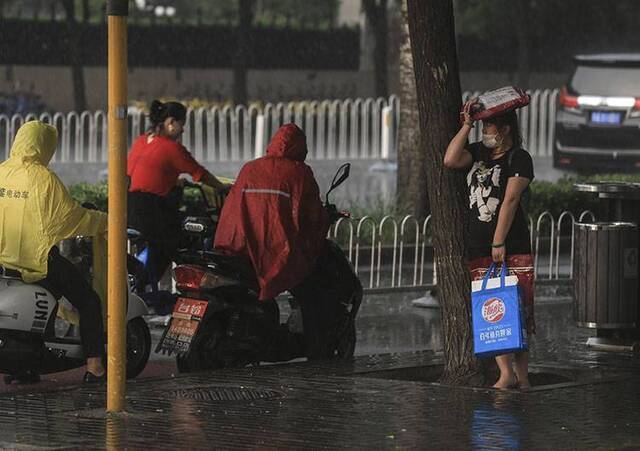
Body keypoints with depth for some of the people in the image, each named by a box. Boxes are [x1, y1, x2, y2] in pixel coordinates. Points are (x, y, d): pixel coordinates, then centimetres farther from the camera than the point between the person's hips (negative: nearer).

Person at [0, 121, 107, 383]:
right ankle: (94, 366, -2)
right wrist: (104, 222, 5)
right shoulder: (43, 178, -13)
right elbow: (71, 217, -9)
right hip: (38, 260, -7)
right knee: (89, 302, 6)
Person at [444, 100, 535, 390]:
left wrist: (499, 242, -19)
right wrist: (467, 124, -1)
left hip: (511, 248, -6)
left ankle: (521, 374, -2)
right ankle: (506, 373, 0)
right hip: (478, 250, 6)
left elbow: (510, 201, -12)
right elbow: (450, 160, -4)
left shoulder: (519, 159, -4)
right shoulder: (478, 153, 15)